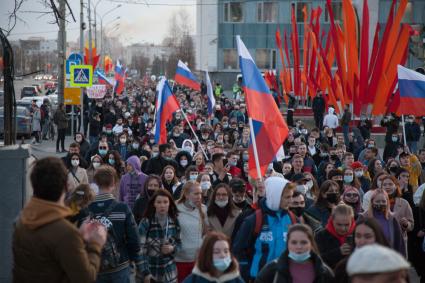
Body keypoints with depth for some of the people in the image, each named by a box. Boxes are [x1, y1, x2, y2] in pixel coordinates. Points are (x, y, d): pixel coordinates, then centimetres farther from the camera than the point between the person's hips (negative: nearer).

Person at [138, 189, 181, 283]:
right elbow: (141, 249, -13)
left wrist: (173, 248, -11)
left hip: (169, 272, 4)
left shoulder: (174, 222, 1)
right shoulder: (146, 222, -12)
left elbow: (179, 243, 12)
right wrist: (145, 272, -19)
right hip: (151, 270, -3)